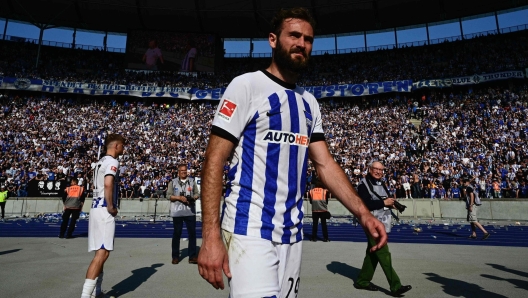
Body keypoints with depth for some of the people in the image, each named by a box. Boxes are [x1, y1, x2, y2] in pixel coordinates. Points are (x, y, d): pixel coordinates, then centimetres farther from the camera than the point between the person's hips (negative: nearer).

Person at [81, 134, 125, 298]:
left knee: (100, 252, 16)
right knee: (103, 252, -10)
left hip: (96, 208, 10)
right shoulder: (112, 162, -10)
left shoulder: (100, 162, 19)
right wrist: (111, 207, -18)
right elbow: (108, 184, -26)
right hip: (104, 210, -10)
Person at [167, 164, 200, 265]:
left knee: (192, 233, 3)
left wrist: (192, 198, -11)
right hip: (177, 212, -1)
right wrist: (179, 197, -14)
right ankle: (175, 256, 19)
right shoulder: (173, 182, 3)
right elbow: (168, 195, 0)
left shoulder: (192, 181, 9)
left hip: (190, 212, 2)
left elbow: (197, 194, 10)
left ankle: (192, 256, 11)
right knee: (176, 234, 8)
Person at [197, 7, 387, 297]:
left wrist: (362, 212, -3)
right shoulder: (247, 85, -7)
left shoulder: (309, 103, 12)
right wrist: (211, 236, -18)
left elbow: (324, 163, 10)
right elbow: (214, 160, -12)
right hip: (249, 230, -6)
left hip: (292, 232, 7)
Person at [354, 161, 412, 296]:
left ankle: (362, 281, 25)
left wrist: (391, 203, 1)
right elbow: (365, 204, -21)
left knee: (373, 252, 14)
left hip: (382, 223, 9)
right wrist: (384, 202, -19)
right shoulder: (364, 184, -11)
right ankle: (395, 286, -4)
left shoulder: (381, 183, 16)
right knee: (383, 253, -9)